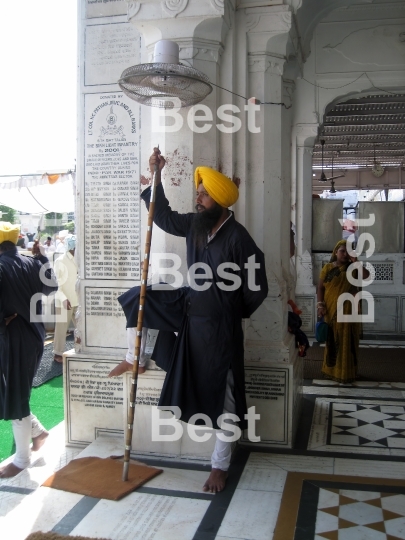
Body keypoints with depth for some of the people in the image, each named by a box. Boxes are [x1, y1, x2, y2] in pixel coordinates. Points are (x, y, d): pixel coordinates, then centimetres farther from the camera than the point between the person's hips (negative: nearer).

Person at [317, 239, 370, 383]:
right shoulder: (327, 268, 4)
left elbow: (367, 276, -11)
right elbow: (320, 288, 1)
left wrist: (355, 262, -10)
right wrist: (320, 305, -10)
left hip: (348, 310, 0)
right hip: (331, 310, 0)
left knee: (347, 341, 2)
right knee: (332, 340, 5)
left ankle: (346, 372, 10)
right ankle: (332, 370, 15)